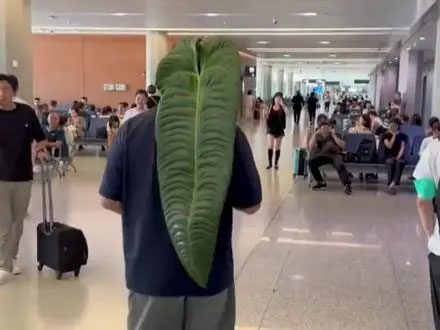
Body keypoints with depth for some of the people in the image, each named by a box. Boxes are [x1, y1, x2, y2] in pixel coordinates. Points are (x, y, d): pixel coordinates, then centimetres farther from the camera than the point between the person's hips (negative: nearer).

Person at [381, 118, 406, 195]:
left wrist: (399, 156, -12)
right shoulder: (386, 135, 9)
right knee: (390, 163, -33)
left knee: (400, 162, -33)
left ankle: (392, 184, -36)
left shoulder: (401, 136, 13)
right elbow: (389, 146, -6)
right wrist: (394, 135, -5)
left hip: (399, 156, 1)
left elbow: (402, 147, 3)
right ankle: (393, 184, -30)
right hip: (389, 157, 0)